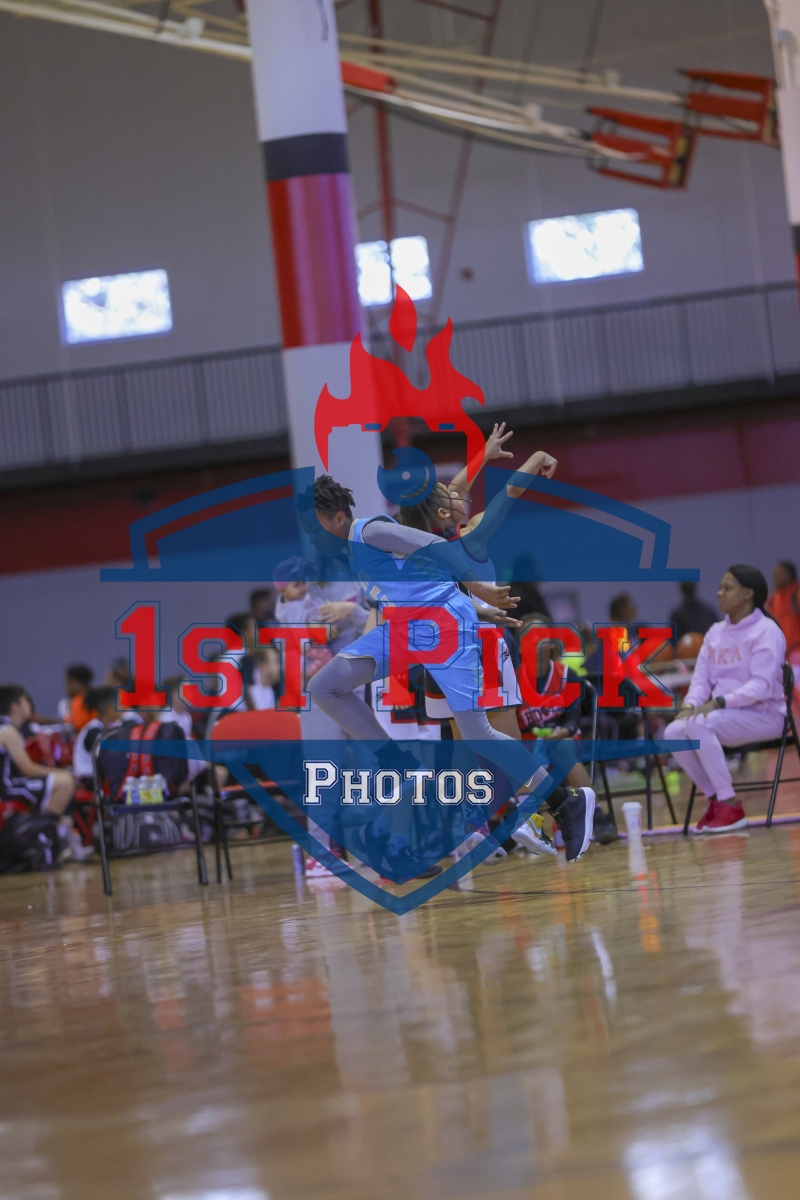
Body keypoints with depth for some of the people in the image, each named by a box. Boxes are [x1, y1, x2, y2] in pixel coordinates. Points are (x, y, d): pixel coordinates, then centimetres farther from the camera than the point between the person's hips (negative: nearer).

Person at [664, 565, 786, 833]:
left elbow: (762, 685, -19)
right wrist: (689, 705, -12)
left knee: (699, 725, -32)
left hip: (763, 714, -7)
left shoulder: (766, 631, -9)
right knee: (673, 732, -19)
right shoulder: (715, 632, 13)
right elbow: (701, 679, 10)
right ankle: (716, 798, -4)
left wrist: (717, 703, -28)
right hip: (725, 715, 7)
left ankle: (731, 806, -25)